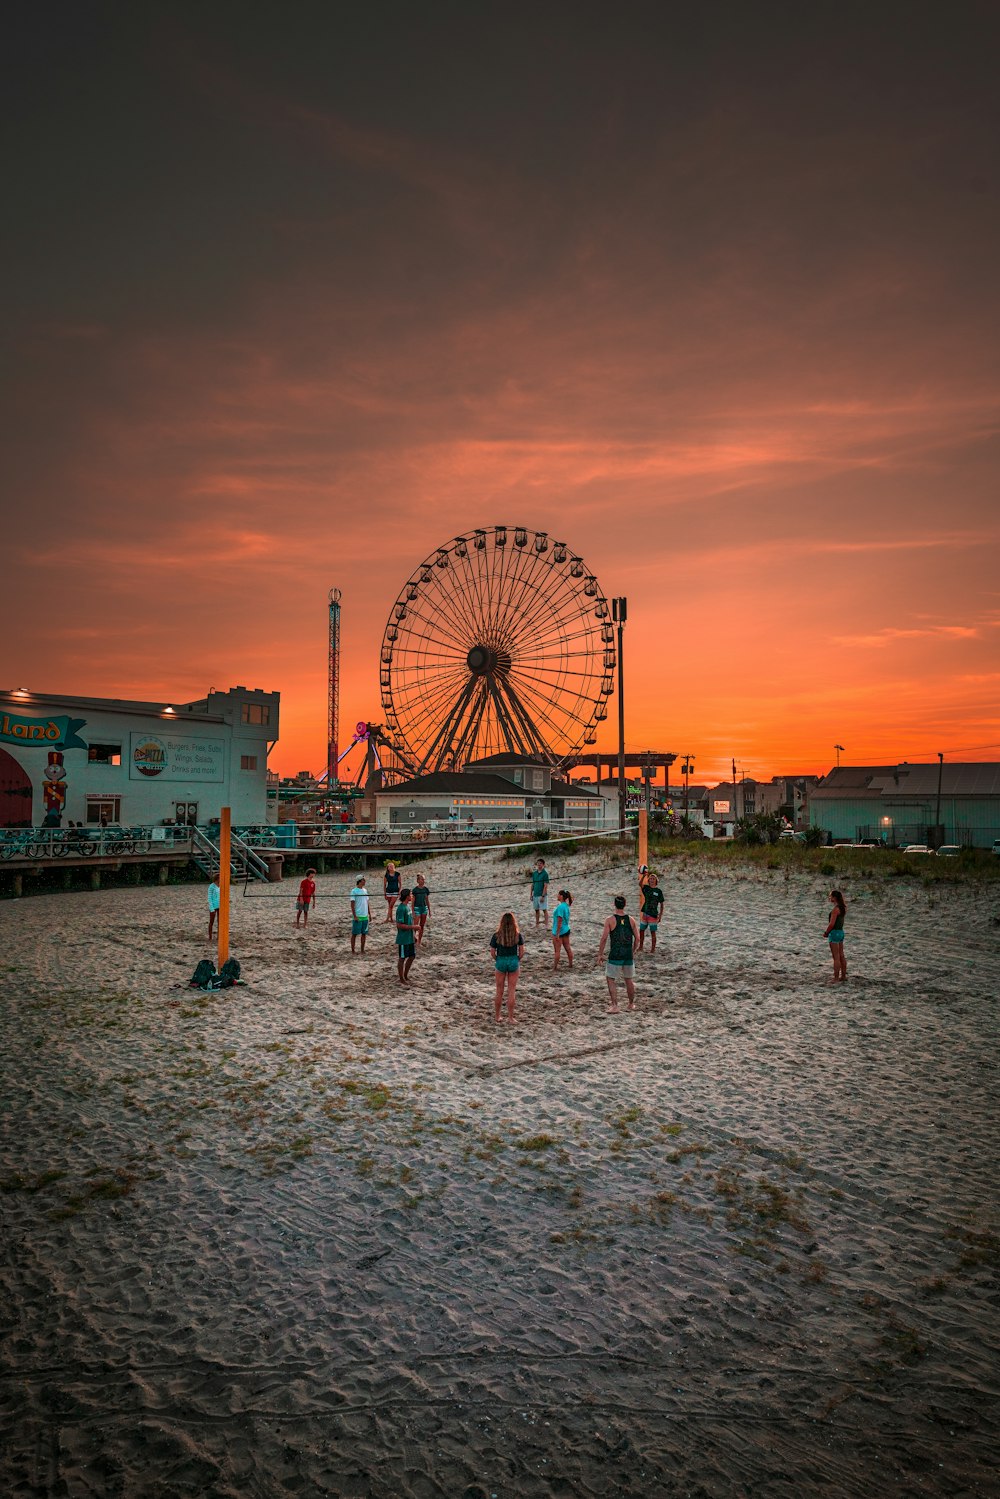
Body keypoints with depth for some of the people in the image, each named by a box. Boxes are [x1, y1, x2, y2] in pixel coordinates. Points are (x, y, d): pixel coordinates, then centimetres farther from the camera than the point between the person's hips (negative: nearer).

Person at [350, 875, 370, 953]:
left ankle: (362, 950, 17)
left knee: (364, 933, 9)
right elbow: (352, 904, -10)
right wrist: (354, 916, -15)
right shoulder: (354, 891, -9)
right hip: (357, 916, -6)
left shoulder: (365, 890, 10)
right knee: (354, 934, 2)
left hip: (365, 916, 6)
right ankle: (353, 950, 11)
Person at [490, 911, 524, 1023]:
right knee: (511, 992, 10)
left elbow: (492, 952, -7)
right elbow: (521, 951, -5)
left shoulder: (496, 935, -11)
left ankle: (497, 1017, 23)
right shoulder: (517, 935, -9)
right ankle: (510, 1018, 15)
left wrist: (497, 960, 10)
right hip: (514, 962, 0)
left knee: (499, 991, 14)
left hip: (501, 962, 0)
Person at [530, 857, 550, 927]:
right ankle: (537, 924, 19)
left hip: (542, 895, -6)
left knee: (545, 910, -3)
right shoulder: (534, 873, 10)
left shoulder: (545, 873, -8)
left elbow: (546, 886, -12)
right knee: (536, 910, 11)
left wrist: (543, 896, -17)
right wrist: (531, 894, 10)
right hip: (535, 895, 6)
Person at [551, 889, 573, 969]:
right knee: (568, 948, 15)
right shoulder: (566, 906, 4)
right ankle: (571, 964, 24)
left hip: (559, 932, -8)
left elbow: (560, 921, -23)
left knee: (557, 950, 2)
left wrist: (557, 934, -20)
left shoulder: (560, 907, -23)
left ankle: (555, 967, 10)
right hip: (566, 929, 8)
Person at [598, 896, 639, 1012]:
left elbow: (604, 938, -11)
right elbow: (637, 938, 4)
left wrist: (600, 954, -2)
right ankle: (631, 1004, 31)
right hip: (628, 955, 4)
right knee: (629, 980, 19)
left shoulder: (610, 920, -9)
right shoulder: (631, 919, 1)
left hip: (615, 955, -4)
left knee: (610, 980, 6)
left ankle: (615, 1006, -3)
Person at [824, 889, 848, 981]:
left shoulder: (835, 909, -20)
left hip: (834, 933, -9)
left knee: (836, 957, -5)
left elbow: (832, 924, -22)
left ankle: (836, 979, -1)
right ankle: (843, 976, 24)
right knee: (841, 956, 16)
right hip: (841, 932, 9)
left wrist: (826, 933, -8)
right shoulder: (842, 907, 8)